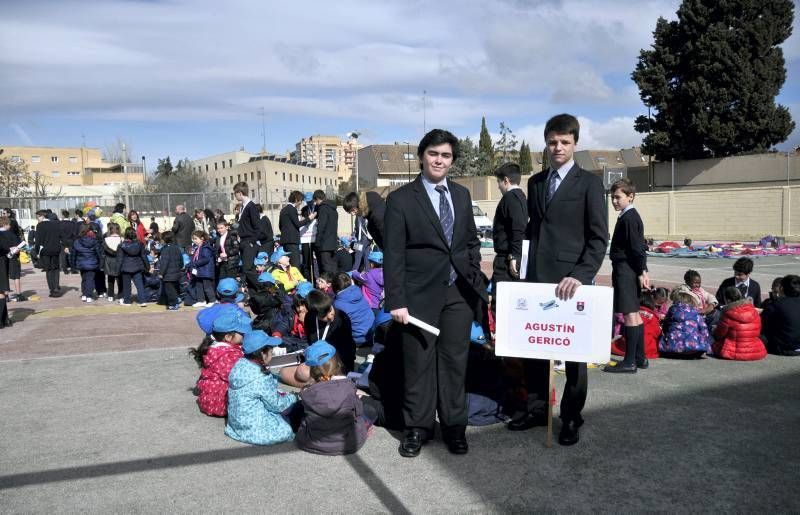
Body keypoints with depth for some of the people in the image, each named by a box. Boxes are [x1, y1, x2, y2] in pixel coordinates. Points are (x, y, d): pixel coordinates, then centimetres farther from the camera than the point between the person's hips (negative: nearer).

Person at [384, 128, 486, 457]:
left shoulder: (462, 195, 10)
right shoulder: (401, 199, -5)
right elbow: (392, 254, -8)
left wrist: (474, 279, 7)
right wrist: (396, 301, -12)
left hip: (459, 293, 4)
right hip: (420, 295, -4)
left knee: (455, 361, 10)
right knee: (418, 363, 6)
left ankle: (454, 426, 23)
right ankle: (417, 428, 21)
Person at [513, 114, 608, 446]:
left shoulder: (589, 183, -2)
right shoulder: (535, 183, 14)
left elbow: (599, 237, -7)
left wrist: (581, 275, -18)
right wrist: (527, 269, 7)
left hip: (570, 279, -5)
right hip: (536, 277, 5)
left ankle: (571, 418, 20)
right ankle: (536, 409, 25)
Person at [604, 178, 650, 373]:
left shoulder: (628, 218, -14)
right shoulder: (631, 216, 17)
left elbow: (637, 248, -18)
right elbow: (639, 247, 20)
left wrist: (641, 272, -17)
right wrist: (642, 270, 20)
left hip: (625, 268, -11)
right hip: (631, 269, 11)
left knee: (629, 313, -9)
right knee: (635, 313, 14)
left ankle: (629, 361, -7)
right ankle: (640, 358, 23)